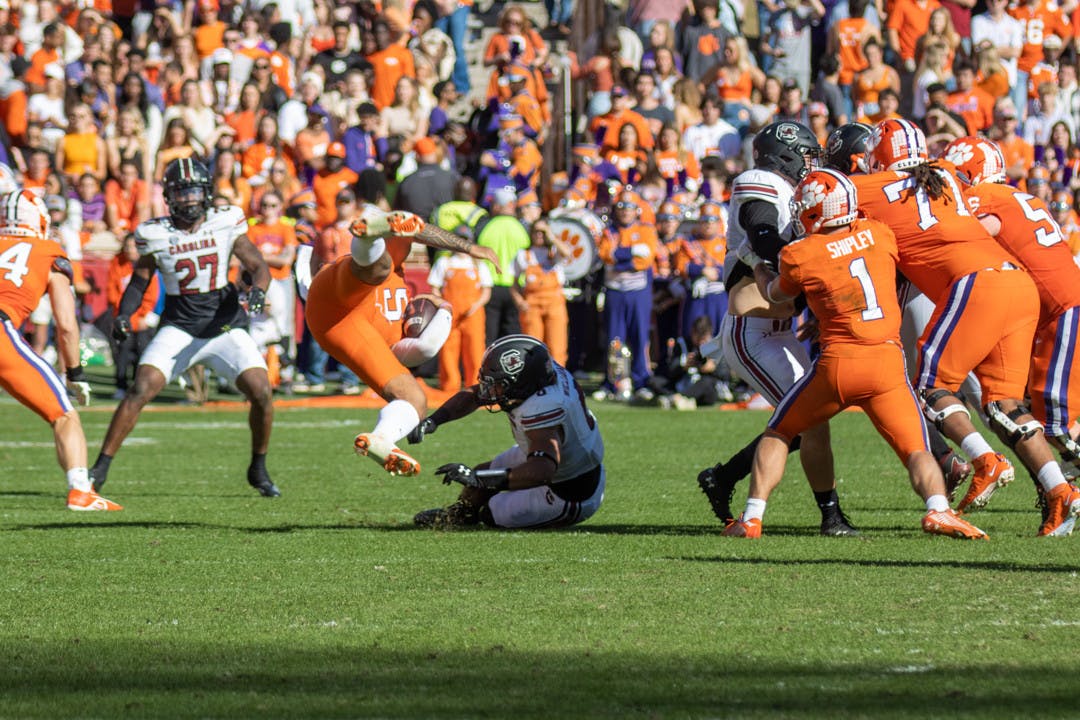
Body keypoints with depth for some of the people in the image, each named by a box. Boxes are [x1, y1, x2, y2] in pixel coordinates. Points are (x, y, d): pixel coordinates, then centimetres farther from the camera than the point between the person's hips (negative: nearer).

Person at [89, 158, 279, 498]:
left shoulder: (227, 224, -4)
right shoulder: (156, 235, -4)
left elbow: (259, 267, -1)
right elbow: (139, 281, 7)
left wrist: (258, 291, -23)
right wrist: (123, 315, -10)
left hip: (226, 326, 1)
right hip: (179, 327, -1)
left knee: (261, 393, -13)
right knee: (141, 391, -18)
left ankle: (258, 470, 11)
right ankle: (100, 469, -11)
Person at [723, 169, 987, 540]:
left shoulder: (800, 255, 1)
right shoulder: (880, 234, 10)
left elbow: (777, 294, 22)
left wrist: (759, 272, 44)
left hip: (838, 361, -1)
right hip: (888, 360, 1)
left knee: (778, 433, 19)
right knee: (917, 450, 4)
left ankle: (752, 517, 10)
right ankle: (938, 508, -24)